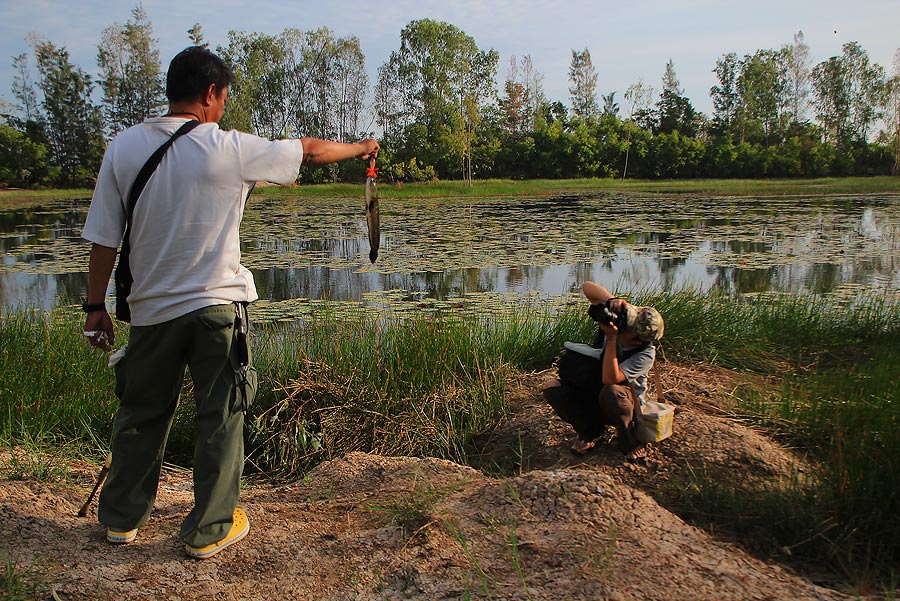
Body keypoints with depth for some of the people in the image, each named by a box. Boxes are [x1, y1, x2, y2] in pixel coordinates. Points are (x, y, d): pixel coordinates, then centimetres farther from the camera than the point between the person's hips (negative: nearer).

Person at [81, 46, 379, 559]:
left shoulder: (124, 147, -1)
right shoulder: (229, 149, -10)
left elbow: (104, 238, 1)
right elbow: (309, 151, 3)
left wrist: (96, 306, 9)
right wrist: (360, 148, 20)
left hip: (152, 308, 4)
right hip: (217, 304, -4)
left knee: (142, 413, 19)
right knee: (220, 419, 9)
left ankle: (122, 519, 34)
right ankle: (210, 530, 19)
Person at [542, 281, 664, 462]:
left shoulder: (646, 355, -26)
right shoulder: (617, 318, -15)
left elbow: (609, 379, -37)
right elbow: (587, 287, -19)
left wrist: (611, 338, -39)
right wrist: (612, 299, -38)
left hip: (625, 404, -5)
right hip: (593, 394, 5)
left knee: (612, 392, -42)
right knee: (550, 387, -19)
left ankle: (628, 442, -11)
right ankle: (591, 431, 0)